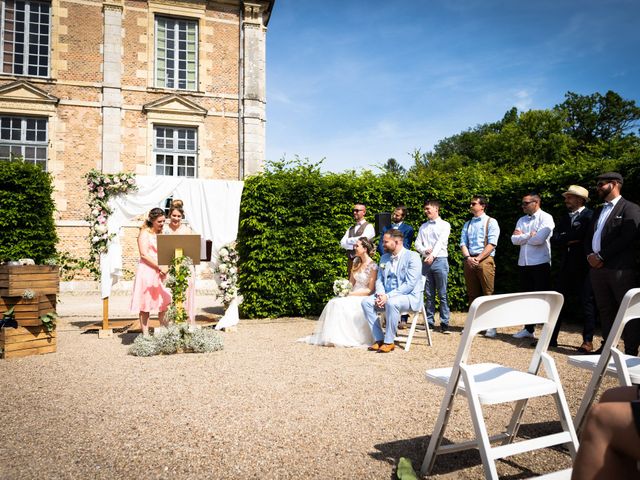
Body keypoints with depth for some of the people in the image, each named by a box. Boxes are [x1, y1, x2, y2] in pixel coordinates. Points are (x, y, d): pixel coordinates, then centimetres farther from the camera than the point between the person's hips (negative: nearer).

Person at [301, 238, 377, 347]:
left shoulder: (373, 266, -12)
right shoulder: (356, 261, 10)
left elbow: (370, 290, -12)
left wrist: (351, 294, -17)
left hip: (364, 297, -7)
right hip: (352, 295, 7)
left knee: (341, 304, -29)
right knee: (333, 303, -20)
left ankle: (341, 338, -21)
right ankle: (331, 336, -20)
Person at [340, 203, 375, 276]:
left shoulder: (369, 227, -1)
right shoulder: (351, 228, 18)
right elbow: (342, 243, 7)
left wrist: (348, 240, -2)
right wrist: (353, 246, -10)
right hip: (350, 261, 6)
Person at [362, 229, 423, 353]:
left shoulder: (412, 257, -11)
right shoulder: (384, 258, 13)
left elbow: (410, 284, -19)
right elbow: (379, 280, 12)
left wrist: (388, 296, -24)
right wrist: (380, 295, -11)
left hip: (410, 296, -7)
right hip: (387, 296, 7)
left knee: (392, 302, -37)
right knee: (366, 301, -16)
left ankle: (389, 342, -21)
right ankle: (378, 339, -11)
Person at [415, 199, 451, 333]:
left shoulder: (445, 225, 4)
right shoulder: (423, 226, 17)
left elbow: (441, 241, -10)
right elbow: (417, 243, 10)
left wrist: (433, 255, -23)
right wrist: (424, 251, -10)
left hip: (440, 260, -4)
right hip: (426, 261, 4)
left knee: (442, 294, -4)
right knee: (429, 294, 7)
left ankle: (444, 323, -1)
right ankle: (429, 322, 11)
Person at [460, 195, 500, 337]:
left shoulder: (491, 222, 2)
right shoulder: (467, 224, 18)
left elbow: (492, 244, -7)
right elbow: (463, 243, 10)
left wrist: (478, 259, -14)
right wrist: (468, 258, -8)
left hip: (485, 260, -5)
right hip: (469, 261, 5)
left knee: (488, 293, -6)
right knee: (472, 294, 8)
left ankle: (491, 326, -3)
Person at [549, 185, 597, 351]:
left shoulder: (590, 216, -6)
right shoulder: (565, 218, 15)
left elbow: (586, 237, -21)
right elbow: (554, 240, 4)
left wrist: (564, 238, -10)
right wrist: (570, 239, -12)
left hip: (583, 267, -7)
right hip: (566, 267, 7)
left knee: (587, 303, 1)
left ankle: (588, 341, 9)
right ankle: (552, 338, 15)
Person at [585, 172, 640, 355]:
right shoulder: (599, 211, 22)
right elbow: (589, 237, 18)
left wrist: (601, 257, -15)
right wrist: (590, 255, -1)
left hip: (620, 269, -7)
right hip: (596, 267, 7)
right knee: (605, 310, 13)